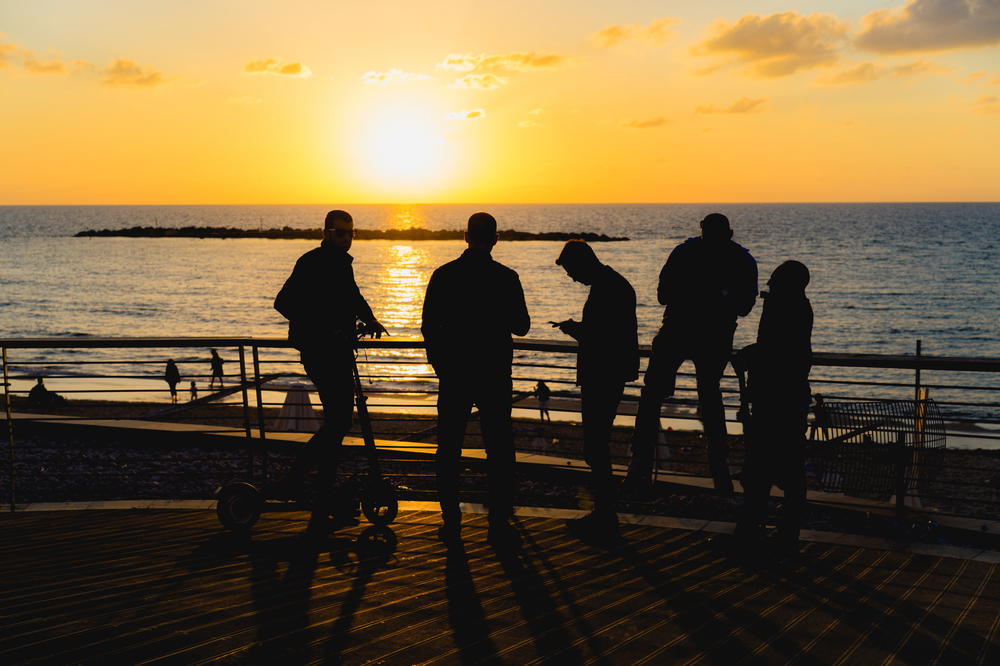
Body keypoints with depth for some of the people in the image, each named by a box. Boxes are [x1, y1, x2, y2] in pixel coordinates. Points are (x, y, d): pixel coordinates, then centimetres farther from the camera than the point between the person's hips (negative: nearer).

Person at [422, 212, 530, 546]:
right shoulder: (506, 278, -7)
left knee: (449, 448, 11)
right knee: (499, 450, 5)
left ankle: (451, 521, 13)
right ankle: (500, 524, 5)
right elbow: (521, 327, 1)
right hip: (494, 375, -1)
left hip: (453, 375, 1)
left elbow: (429, 326, 1)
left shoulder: (443, 275, -2)